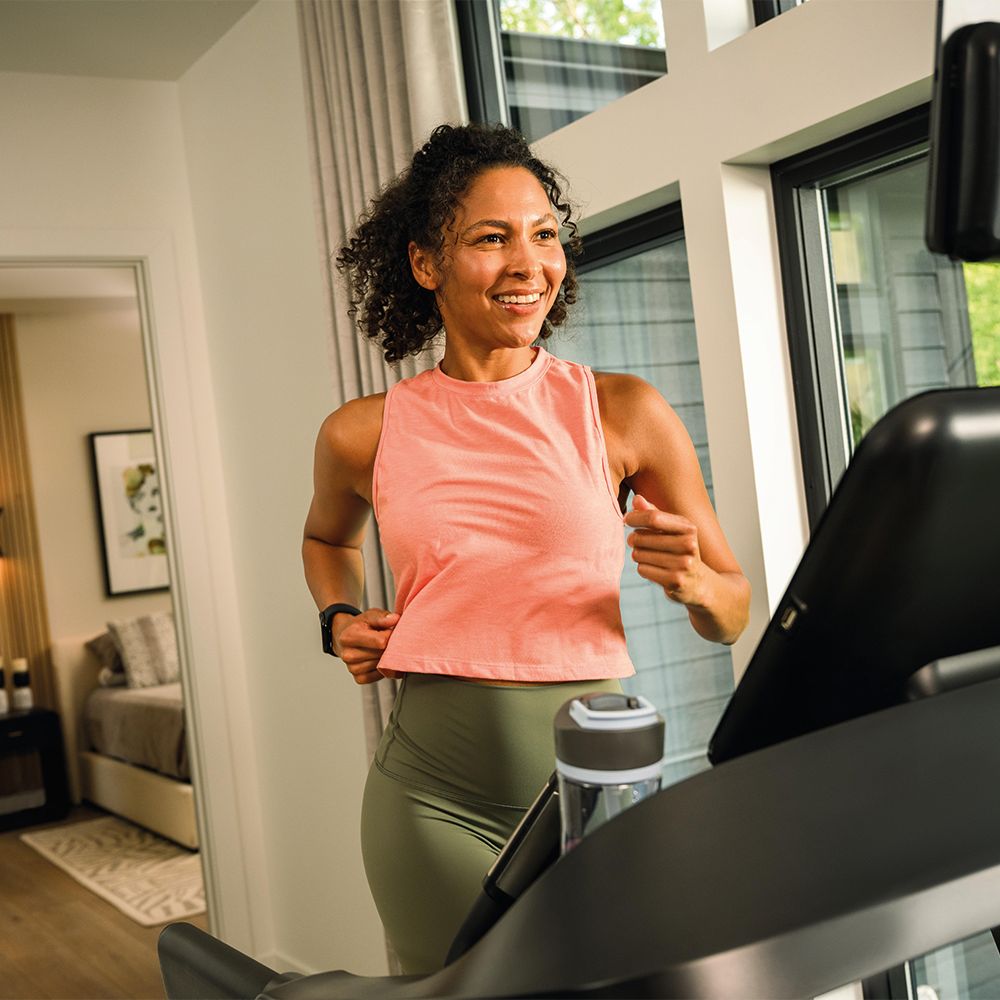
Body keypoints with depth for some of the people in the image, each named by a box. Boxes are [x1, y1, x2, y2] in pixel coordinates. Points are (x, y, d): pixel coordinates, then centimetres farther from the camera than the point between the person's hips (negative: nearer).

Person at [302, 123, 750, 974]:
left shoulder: (625, 414, -2)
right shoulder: (364, 435, 2)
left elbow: (733, 615, 6)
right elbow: (328, 539, 25)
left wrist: (692, 583, -15)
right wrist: (341, 620, 7)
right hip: (435, 799, 0)